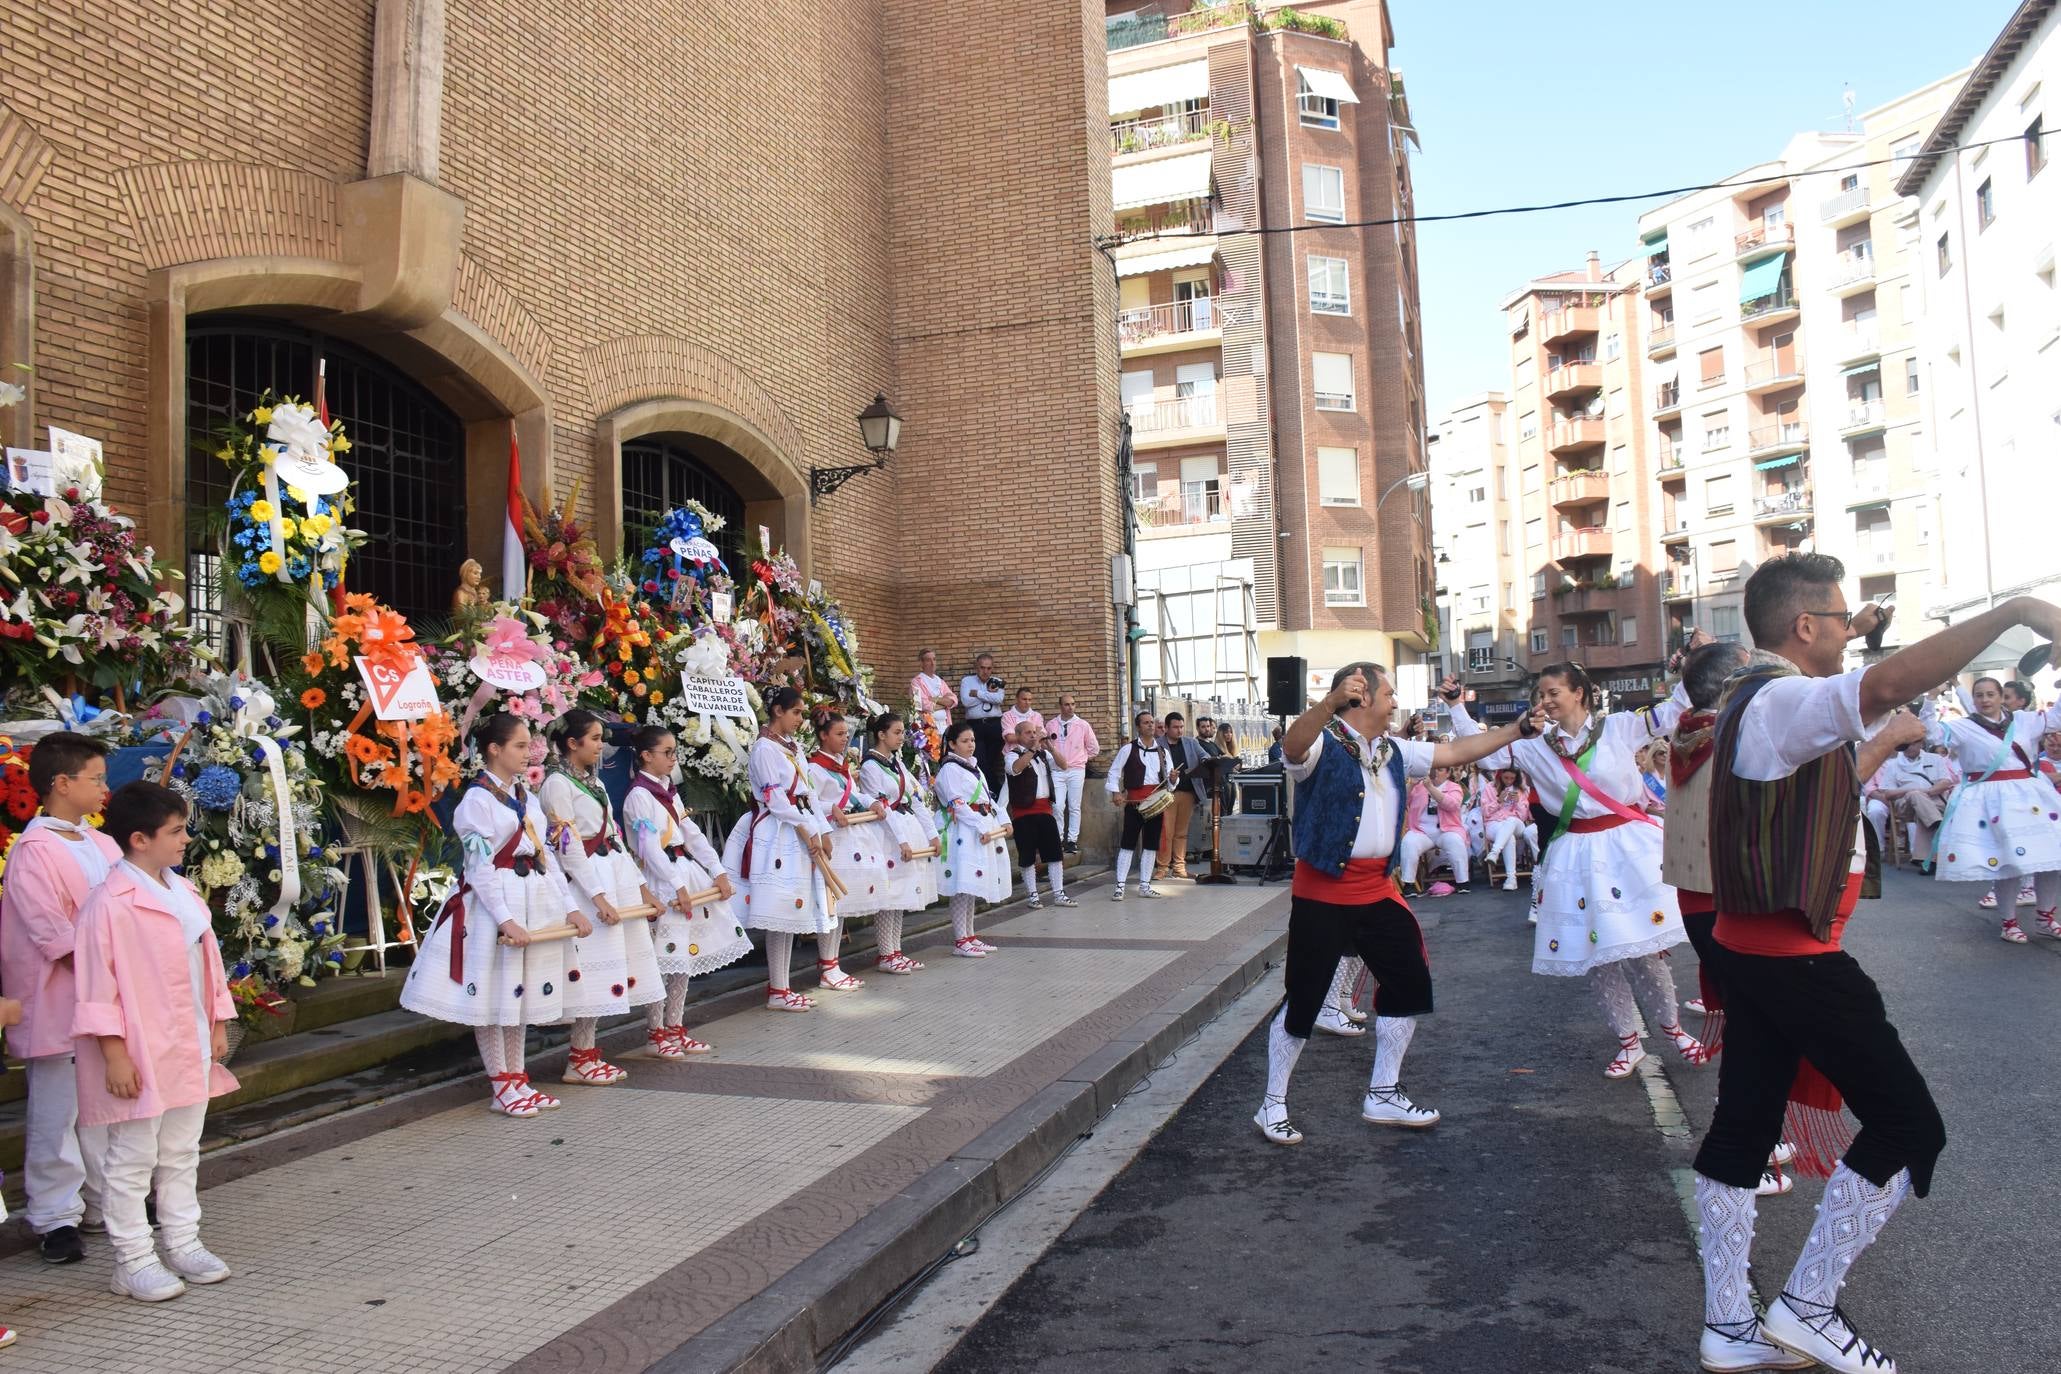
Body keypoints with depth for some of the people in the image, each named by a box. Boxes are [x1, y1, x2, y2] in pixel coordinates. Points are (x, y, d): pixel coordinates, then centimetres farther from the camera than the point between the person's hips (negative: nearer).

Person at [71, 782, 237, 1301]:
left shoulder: (183, 893, 9)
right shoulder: (110, 903, -16)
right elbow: (97, 987, -16)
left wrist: (218, 1024, 14)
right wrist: (115, 1055, -17)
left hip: (190, 1050, 8)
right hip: (141, 1055, -8)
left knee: (182, 1155, 16)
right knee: (132, 1161, 4)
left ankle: (183, 1245, 27)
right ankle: (132, 1262, 14)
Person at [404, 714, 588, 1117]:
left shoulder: (527, 797, 12)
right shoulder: (477, 799, -9)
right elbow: (480, 867, -14)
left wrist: (569, 907, 5)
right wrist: (505, 920, -20)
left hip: (537, 901, 7)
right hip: (495, 903, -7)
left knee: (521, 994, 12)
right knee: (493, 996, 1)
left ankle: (517, 1079, 21)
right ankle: (501, 1086, 10)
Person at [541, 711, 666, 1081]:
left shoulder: (594, 780, 16)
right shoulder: (557, 783, -10)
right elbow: (569, 847, -16)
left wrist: (642, 886, 13)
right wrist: (598, 898, -21)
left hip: (618, 873, 9)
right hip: (588, 881, -9)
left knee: (640, 954, 14)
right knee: (597, 966, -7)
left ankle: (657, 1031, 28)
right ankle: (581, 1058, 2)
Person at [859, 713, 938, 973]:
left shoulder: (898, 763, 16)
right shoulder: (870, 767, -9)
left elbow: (917, 799, 14)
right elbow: (882, 807, -14)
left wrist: (932, 833, 8)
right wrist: (902, 841, -19)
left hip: (912, 830, 8)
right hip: (890, 835, -8)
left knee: (901, 896, 10)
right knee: (889, 895, -5)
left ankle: (896, 951, 16)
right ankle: (886, 955, 1)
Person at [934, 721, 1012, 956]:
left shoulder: (974, 767, 20)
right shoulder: (949, 769, -9)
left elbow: (988, 799, 20)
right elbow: (958, 804, -17)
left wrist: (1003, 821, 7)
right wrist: (982, 827, -21)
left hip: (984, 830, 9)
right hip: (965, 833, -9)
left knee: (973, 887, 12)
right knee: (963, 887, -9)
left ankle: (969, 936, 18)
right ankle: (960, 941, -7)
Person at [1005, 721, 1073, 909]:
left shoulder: (1043, 753, 13)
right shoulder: (1013, 755, -5)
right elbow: (1015, 768, -27)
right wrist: (1033, 748, -27)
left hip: (1045, 809, 5)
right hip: (1024, 812, -5)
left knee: (1055, 853, 4)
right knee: (1028, 856, 2)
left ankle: (1059, 894, 11)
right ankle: (1033, 896, 11)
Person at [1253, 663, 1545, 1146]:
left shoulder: (1393, 751, 13)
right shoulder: (1324, 744, -13)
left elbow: (1453, 752, 22)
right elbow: (1293, 746, -36)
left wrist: (1514, 730, 21)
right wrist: (1332, 701, -54)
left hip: (1377, 888, 8)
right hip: (1323, 891, -8)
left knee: (1410, 984, 12)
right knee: (1304, 997, -2)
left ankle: (1383, 1095, 29)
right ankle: (1272, 1106, 14)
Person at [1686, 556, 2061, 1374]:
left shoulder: (1762, 702, 14)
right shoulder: (1782, 700, -19)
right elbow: (1887, 686, -40)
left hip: (1754, 948, 10)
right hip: (1797, 957, -10)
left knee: (1744, 1125, 12)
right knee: (1907, 1123, 0)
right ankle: (1808, 1305, 8)